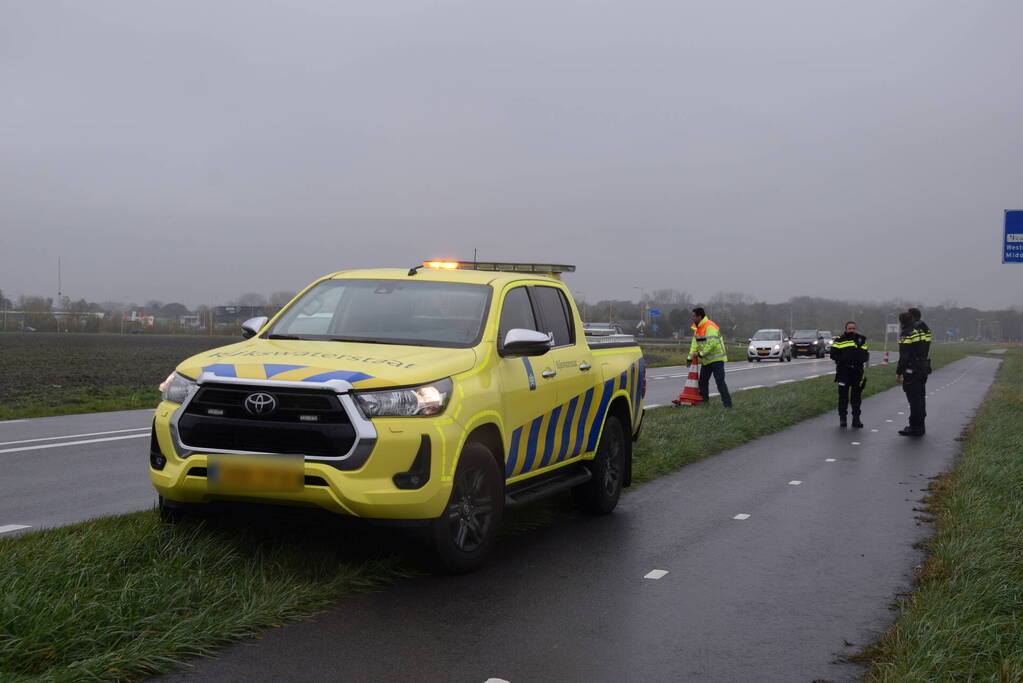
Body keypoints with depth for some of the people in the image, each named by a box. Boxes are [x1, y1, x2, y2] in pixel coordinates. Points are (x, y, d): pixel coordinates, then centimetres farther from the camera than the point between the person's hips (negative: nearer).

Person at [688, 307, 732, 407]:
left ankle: (727, 403, -12)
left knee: (720, 381, -13)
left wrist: (700, 354, -22)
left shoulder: (710, 327, -21)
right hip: (706, 360, 10)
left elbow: (712, 343, -28)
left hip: (716, 359, -10)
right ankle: (704, 401, 25)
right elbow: (695, 343, 12)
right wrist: (690, 357, 3)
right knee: (702, 381, 15)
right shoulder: (697, 328, 11)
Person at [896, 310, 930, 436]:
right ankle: (920, 426, 23)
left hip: (911, 370, -8)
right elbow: (927, 351, 14)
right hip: (924, 368, 8)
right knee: (920, 397, 15)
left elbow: (904, 356, -17)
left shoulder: (906, 334, -14)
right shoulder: (923, 331, 12)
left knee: (914, 399, -4)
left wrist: (899, 372, -12)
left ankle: (915, 428, -1)